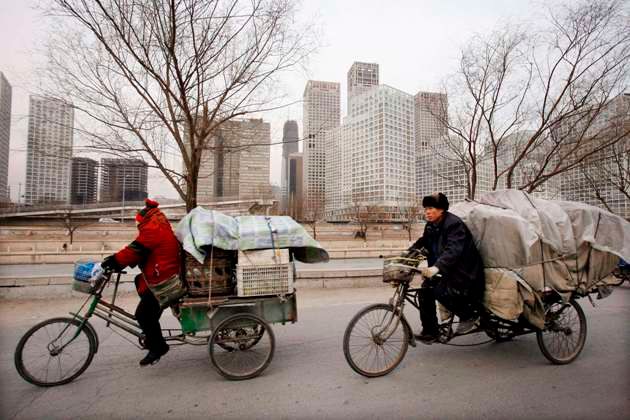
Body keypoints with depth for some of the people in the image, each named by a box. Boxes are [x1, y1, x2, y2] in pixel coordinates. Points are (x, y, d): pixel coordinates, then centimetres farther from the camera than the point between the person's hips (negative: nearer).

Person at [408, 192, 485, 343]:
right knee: (425, 291, -5)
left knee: (441, 291, -26)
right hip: (446, 270, 9)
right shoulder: (431, 226, 5)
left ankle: (468, 315, 2)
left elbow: (453, 250, -36)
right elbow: (422, 242, 12)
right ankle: (429, 332, 8)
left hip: (463, 271, -8)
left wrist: (436, 267, -50)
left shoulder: (454, 223, -22)